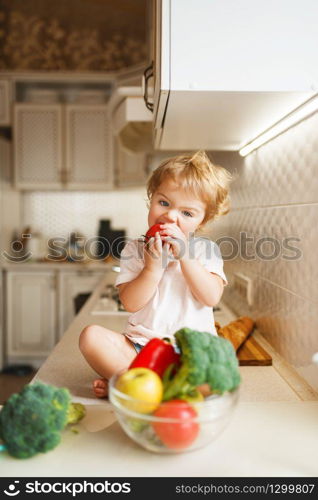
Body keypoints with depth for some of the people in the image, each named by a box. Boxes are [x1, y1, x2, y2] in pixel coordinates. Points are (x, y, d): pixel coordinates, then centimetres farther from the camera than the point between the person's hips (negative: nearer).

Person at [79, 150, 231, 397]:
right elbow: (131, 303, -6)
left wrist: (184, 255, -17)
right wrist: (153, 267, -19)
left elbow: (212, 297, -11)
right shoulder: (135, 250, 5)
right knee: (91, 336, -21)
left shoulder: (206, 249, 5)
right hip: (140, 345, 1)